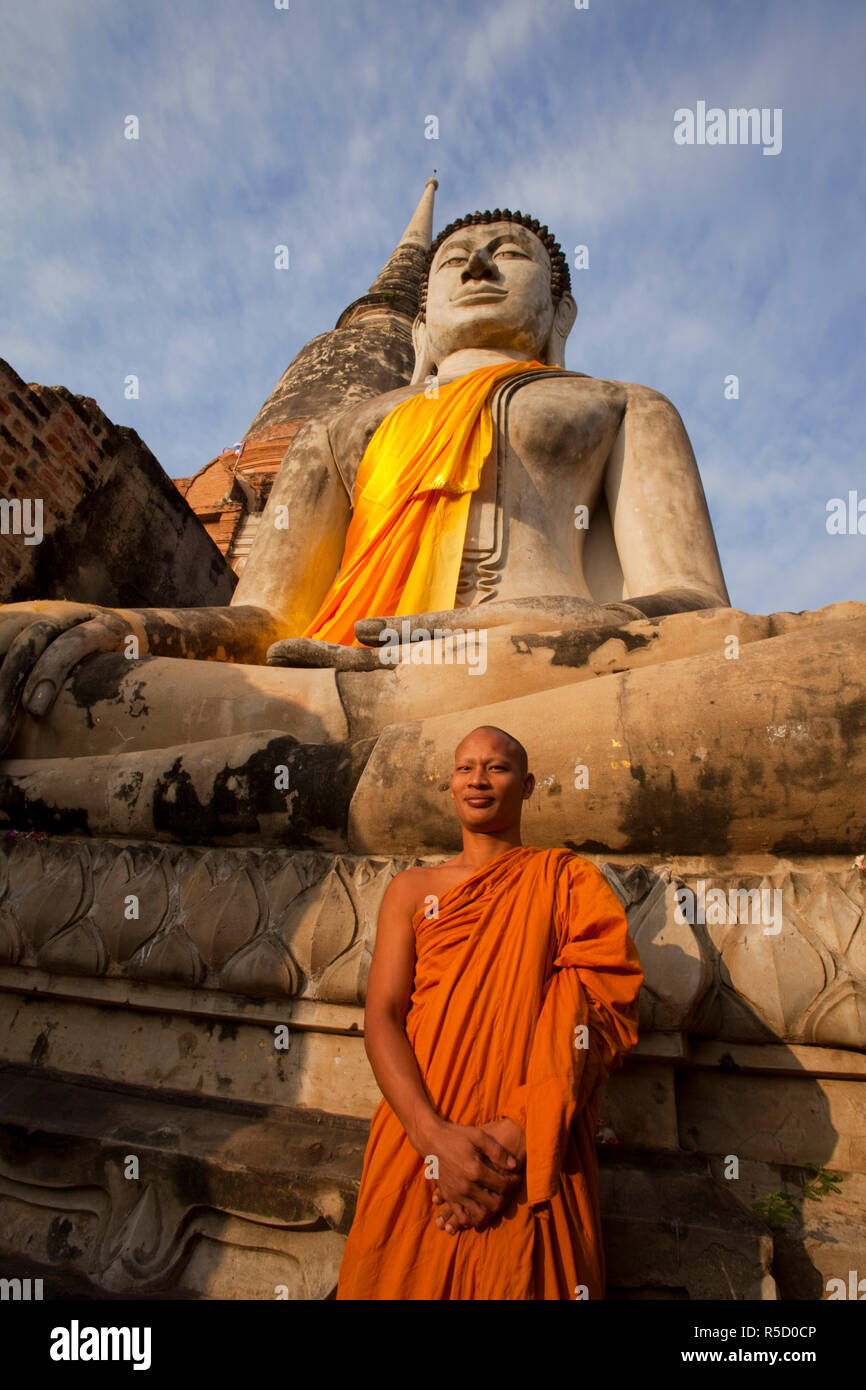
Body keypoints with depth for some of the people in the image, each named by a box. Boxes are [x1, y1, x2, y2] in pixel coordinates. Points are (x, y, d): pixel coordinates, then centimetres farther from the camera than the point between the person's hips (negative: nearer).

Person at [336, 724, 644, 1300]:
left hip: (535, 1162, -1)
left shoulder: (569, 880, 1)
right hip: (420, 1148, 2)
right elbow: (381, 1019, -1)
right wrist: (435, 1135, -16)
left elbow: (601, 1015, -8)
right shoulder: (413, 889, 5)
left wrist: (515, 1136, -18)